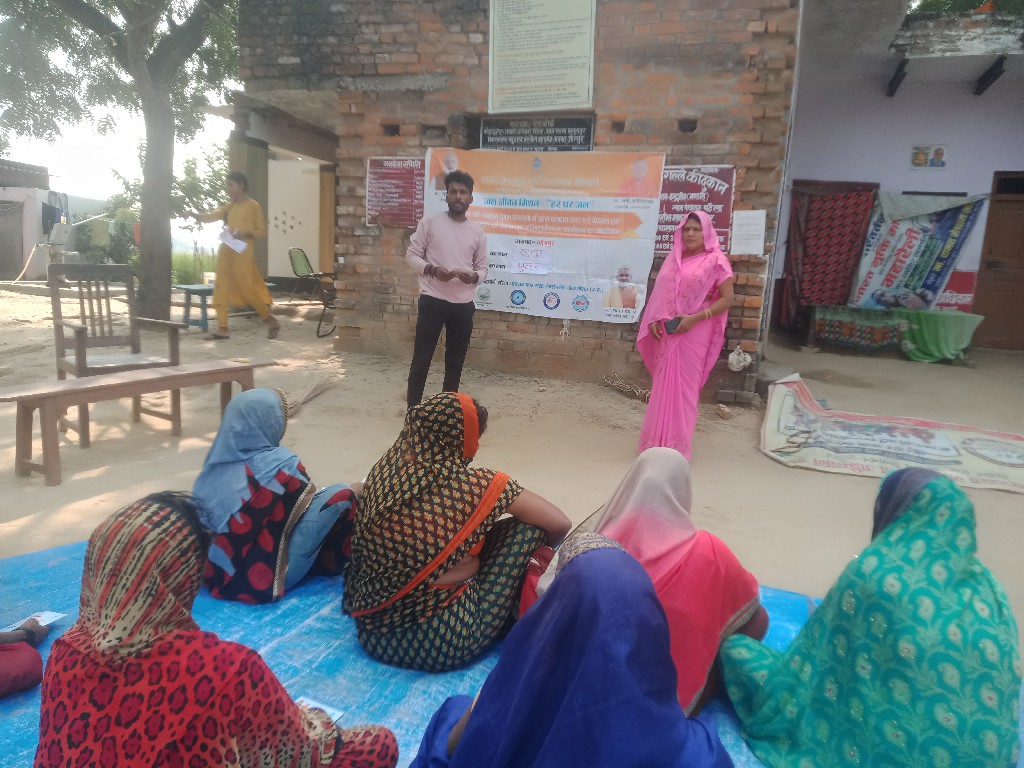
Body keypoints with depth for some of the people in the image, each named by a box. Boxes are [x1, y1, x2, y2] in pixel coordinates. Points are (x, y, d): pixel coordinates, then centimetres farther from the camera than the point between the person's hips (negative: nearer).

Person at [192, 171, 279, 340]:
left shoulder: (253, 206, -2)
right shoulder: (228, 207, 15)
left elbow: (262, 231, -3)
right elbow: (210, 216, 3)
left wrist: (246, 234, -18)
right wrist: (192, 215, -12)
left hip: (243, 254, -6)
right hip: (225, 252, 7)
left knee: (248, 289, -7)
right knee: (221, 289, 2)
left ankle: (270, 321, 10)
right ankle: (223, 328, 5)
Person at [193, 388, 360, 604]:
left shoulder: (218, 461, -1)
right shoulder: (279, 464, -18)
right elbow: (313, 503, -1)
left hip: (217, 575, 8)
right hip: (264, 579, -7)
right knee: (341, 494, -3)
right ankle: (335, 563, 18)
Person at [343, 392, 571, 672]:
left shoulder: (387, 469, -4)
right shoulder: (477, 486, -15)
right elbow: (560, 524, -6)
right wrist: (534, 548, 16)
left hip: (373, 635, 6)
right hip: (445, 642, -6)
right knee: (527, 526, 2)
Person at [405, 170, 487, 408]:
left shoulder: (478, 232, 8)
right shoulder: (429, 223, 0)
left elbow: (483, 268, 12)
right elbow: (411, 255, 1)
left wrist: (473, 277, -12)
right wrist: (432, 270, -16)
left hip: (463, 305, 3)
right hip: (432, 301, -3)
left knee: (455, 363, 11)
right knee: (421, 360, -1)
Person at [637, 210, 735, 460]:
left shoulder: (715, 260, -5)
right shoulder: (673, 258, 13)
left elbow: (727, 299, -9)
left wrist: (694, 318, -17)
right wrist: (654, 321, -1)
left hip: (693, 334, -5)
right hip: (667, 333, 5)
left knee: (683, 387, -2)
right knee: (663, 386, 10)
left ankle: (677, 446, 8)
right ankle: (658, 441, 21)